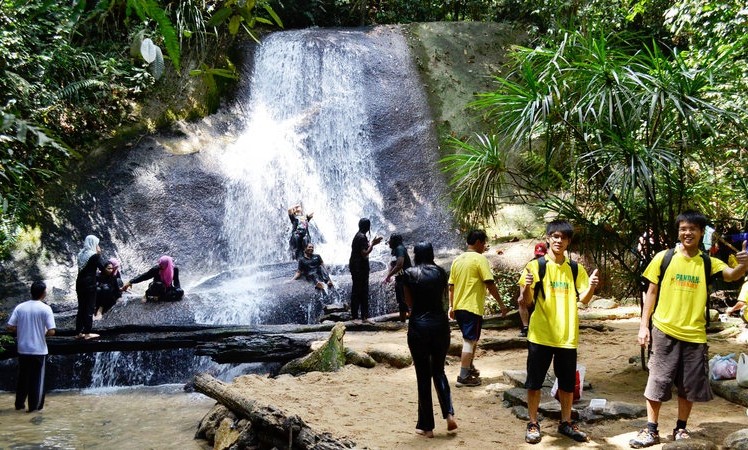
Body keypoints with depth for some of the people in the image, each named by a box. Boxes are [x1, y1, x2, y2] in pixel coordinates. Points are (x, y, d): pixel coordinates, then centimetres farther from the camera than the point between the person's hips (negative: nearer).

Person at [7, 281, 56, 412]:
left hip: (23, 349, 4)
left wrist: (22, 330, 13)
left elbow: (10, 327, -3)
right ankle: (34, 406, 12)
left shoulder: (20, 307, -1)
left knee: (23, 377, 17)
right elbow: (51, 331, -17)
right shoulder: (45, 308, -12)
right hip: (39, 350, -4)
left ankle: (19, 404, 27)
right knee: (37, 378, 7)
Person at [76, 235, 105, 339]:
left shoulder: (81, 254, 12)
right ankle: (87, 333, 0)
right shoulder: (95, 256, -10)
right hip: (90, 284, -7)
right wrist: (99, 254, 1)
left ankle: (79, 332, 14)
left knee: (81, 308, 12)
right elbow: (103, 268, -9)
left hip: (80, 283, 7)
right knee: (89, 308, -1)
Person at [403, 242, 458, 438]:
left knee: (423, 376, 5)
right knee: (439, 371, 19)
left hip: (418, 326, -2)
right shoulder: (440, 272, 4)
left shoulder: (409, 274, -3)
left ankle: (427, 426, 10)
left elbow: (409, 303, 3)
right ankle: (449, 413, 2)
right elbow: (443, 296, 13)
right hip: (440, 323, 3)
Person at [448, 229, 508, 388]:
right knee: (470, 341, -2)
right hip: (473, 307, -7)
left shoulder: (457, 260, 11)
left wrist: (451, 306, 20)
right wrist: (501, 304, -8)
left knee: (470, 339, 23)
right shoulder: (480, 259, -10)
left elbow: (451, 286, 14)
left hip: (458, 307, 7)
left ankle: (469, 368, 34)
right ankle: (463, 377, -1)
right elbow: (490, 284, -14)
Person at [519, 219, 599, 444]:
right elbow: (527, 302, -6)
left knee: (568, 382, 11)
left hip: (567, 335, 3)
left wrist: (591, 287, -19)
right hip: (541, 335, -2)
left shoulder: (575, 268, 5)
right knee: (534, 381, 3)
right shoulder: (535, 265, -4)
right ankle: (533, 424, 17)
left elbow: (584, 299, 2)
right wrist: (526, 287, -27)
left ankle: (566, 423, 27)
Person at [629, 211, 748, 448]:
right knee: (658, 381, 2)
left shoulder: (708, 263, 1)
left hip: (694, 334, 1)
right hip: (664, 331, -1)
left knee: (690, 385, 9)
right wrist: (643, 325, -2)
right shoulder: (663, 257, 0)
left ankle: (681, 429, 25)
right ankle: (651, 430, 11)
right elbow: (652, 292, 3)